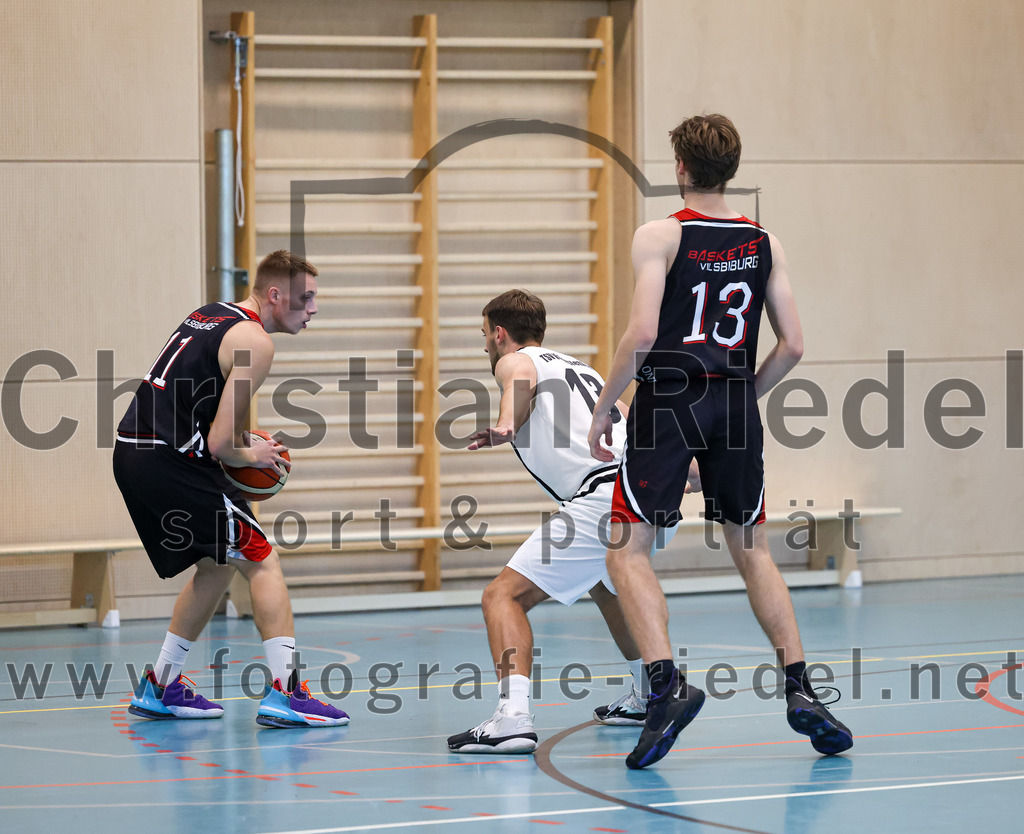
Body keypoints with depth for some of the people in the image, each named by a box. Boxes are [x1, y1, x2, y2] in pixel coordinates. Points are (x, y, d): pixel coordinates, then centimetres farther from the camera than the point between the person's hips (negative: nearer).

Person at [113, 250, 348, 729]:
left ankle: (160, 689, 27)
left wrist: (239, 440, 18)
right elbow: (220, 444, -16)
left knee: (217, 566, 22)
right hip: (170, 461, -9)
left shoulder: (211, 315, 18)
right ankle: (284, 693, -12)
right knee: (261, 561, -4)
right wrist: (253, 456, 5)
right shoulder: (254, 342, -12)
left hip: (132, 452, 9)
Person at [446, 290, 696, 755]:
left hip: (604, 498, -8)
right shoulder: (579, 367, 32)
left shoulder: (514, 361, 10)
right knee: (605, 585, 38)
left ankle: (513, 717, -28)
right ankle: (646, 698, 47)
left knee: (504, 595, -9)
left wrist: (506, 427, -34)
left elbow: (523, 382, -16)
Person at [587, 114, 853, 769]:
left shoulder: (660, 236, -5)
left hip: (667, 402, -4)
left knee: (628, 550, 0)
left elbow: (641, 334, -15)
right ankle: (800, 687, 7)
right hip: (734, 408, 4)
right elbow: (793, 345, 6)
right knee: (752, 549, 16)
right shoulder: (765, 243, 8)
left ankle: (667, 682, -19)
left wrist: (604, 409, -4)